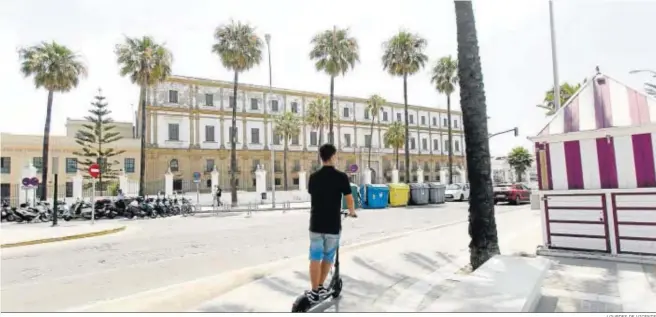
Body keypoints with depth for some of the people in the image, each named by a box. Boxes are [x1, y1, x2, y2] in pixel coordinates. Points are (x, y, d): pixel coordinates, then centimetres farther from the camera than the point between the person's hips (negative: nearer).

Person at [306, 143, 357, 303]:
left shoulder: (313, 177, 3)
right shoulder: (341, 176, -10)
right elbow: (349, 200, -6)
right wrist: (352, 212, 16)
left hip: (316, 224, 2)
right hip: (333, 225, -2)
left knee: (315, 257, 8)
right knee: (328, 257, 14)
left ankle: (314, 291, 11)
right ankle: (320, 287, 24)